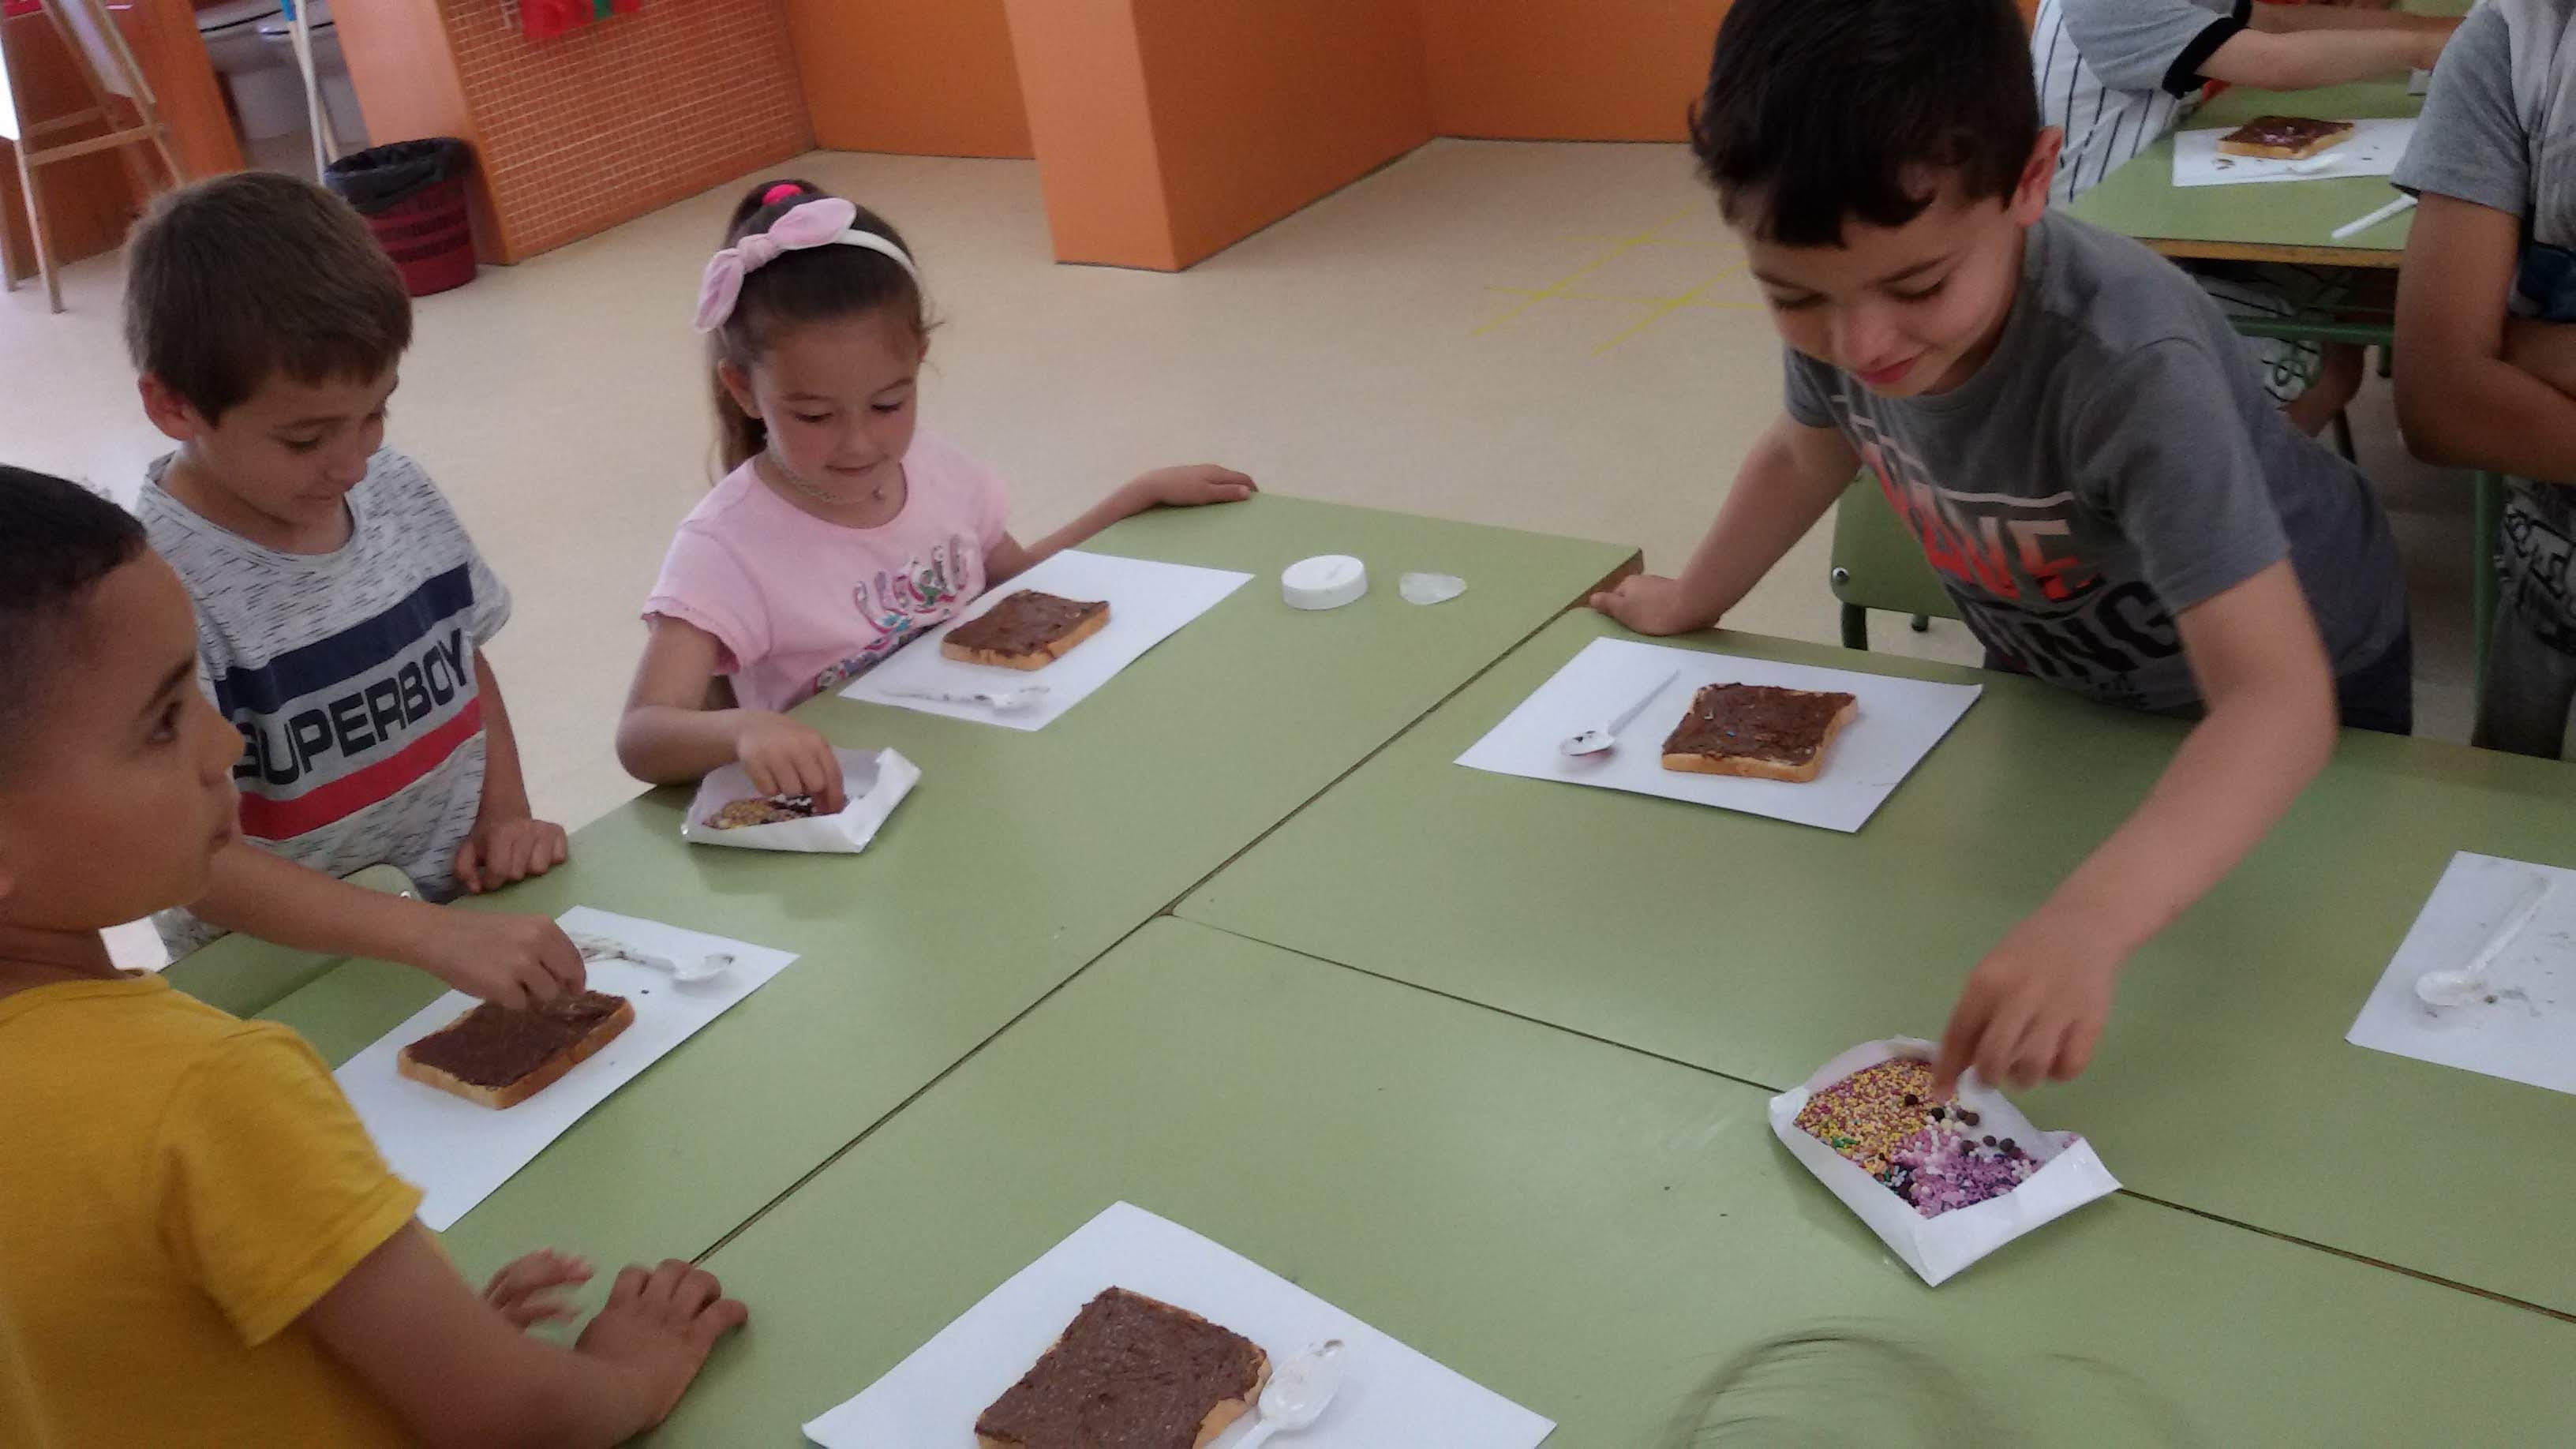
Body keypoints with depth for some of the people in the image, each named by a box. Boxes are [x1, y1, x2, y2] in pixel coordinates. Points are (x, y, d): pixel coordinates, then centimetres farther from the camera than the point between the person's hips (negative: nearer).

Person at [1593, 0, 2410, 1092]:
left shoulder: (2132, 365, -43)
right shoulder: (1842, 306, -26)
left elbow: (2275, 700, -49)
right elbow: (1809, 452, -1)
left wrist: (2086, 923, -64)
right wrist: (1691, 602, 12)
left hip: (2285, 684, -4)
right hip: (2057, 671, 5)